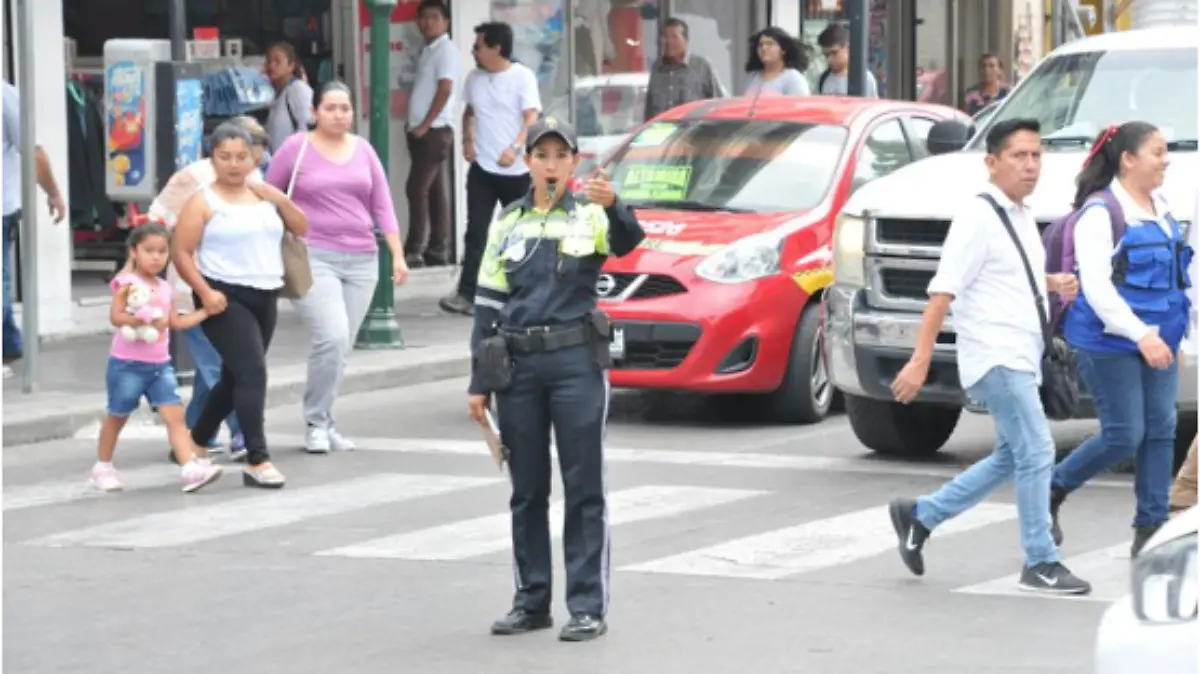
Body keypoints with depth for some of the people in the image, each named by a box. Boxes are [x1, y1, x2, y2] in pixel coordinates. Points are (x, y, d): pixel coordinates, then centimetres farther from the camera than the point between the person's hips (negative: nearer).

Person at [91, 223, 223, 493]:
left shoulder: (164, 288, 11)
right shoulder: (127, 283, -9)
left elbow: (175, 322, 16)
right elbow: (115, 316, -18)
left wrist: (205, 312, 13)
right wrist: (146, 321, -27)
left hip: (160, 365, 5)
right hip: (127, 364, -5)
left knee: (175, 415, -9)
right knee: (117, 417, 9)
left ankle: (191, 468, -19)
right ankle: (102, 468, 25)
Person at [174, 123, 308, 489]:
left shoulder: (263, 196, 13)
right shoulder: (203, 202, -4)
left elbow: (301, 229, 12)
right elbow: (182, 253, -8)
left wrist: (280, 199, -3)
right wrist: (205, 292, -20)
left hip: (265, 297, 7)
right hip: (225, 298, -7)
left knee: (235, 377, 15)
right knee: (252, 373, -17)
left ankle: (195, 443, 33)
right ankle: (257, 461, -18)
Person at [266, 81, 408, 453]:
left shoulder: (362, 149, 11)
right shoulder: (297, 148, 0)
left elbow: (382, 205, 12)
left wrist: (397, 254, 6)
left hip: (361, 260, 4)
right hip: (313, 258, -4)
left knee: (343, 347, 4)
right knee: (331, 338, -18)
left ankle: (324, 422, 16)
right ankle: (316, 422, -4)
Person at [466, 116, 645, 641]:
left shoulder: (591, 217, 1)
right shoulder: (507, 224, 11)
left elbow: (627, 242, -22)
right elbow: (487, 304, 11)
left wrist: (613, 205, -44)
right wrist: (479, 382, 6)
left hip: (576, 362, -3)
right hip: (518, 365, 3)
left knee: (583, 489, -1)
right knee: (527, 490, 9)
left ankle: (588, 606, 2)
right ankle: (531, 601, 17)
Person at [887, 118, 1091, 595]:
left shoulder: (1022, 217, 14)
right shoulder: (978, 218, -13)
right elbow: (943, 292, -18)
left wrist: (1052, 283, 11)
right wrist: (920, 361, -23)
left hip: (1020, 359, 10)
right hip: (995, 356, -10)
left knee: (1012, 458, 15)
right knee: (1036, 453, -11)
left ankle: (919, 517, 24)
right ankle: (1041, 564, -4)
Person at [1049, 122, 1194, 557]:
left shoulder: (1161, 210, 13)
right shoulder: (1099, 214, -12)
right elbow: (1096, 285, -20)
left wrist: (1171, 333, 20)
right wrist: (1140, 333, -28)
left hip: (1156, 342, 8)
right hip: (1110, 344, -8)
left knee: (1161, 430, 2)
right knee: (1123, 436, -6)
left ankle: (1151, 527, 8)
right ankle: (1051, 492, 14)